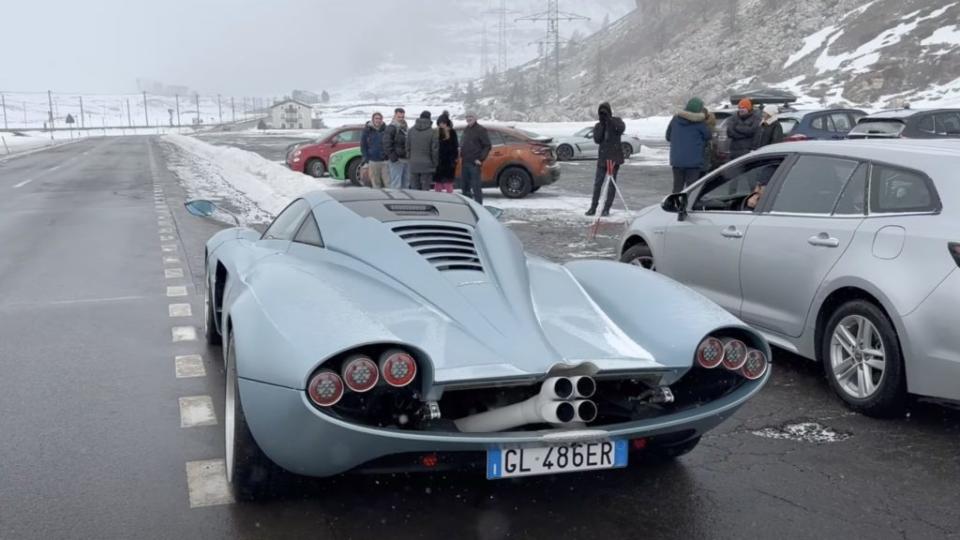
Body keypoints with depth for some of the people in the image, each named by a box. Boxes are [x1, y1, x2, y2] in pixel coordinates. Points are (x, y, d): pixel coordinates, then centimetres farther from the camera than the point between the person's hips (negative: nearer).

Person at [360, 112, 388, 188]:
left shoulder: (386, 130, 5)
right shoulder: (367, 130, 4)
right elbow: (363, 146, 6)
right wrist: (366, 158, -3)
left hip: (385, 160, 0)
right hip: (373, 161, 0)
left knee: (388, 182, -4)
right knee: (375, 182, 5)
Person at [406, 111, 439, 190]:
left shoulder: (411, 131, 5)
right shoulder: (432, 132, -8)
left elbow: (407, 147, 9)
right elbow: (435, 149, -7)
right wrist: (435, 164, 3)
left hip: (413, 165, 4)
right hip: (427, 165, -4)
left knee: (414, 188, 8)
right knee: (425, 188, 0)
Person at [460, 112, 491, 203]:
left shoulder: (481, 130, -7)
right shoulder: (466, 130, 17)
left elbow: (487, 146, -10)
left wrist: (481, 159, -16)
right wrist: (461, 155, 13)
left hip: (475, 163, -8)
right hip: (465, 162, 8)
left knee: (476, 187, -8)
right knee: (465, 186, 13)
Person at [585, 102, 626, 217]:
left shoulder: (616, 121, 4)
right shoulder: (598, 126, 11)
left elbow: (622, 128, -18)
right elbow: (597, 139, -5)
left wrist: (610, 120, -23)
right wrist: (602, 125, -11)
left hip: (615, 157, -3)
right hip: (602, 157, 3)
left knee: (612, 182, -3)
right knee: (597, 183, 2)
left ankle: (606, 208, 1)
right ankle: (593, 207, 11)